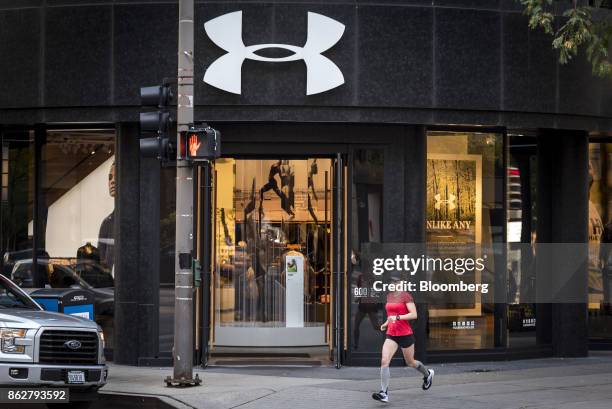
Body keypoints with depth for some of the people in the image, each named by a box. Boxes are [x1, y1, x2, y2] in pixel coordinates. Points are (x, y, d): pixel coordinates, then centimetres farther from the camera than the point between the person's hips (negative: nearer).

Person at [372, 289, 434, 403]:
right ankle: (384, 393, -16)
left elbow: (414, 315, -17)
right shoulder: (389, 296, 10)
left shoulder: (406, 296, -9)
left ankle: (428, 374, 45)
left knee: (410, 362, 14)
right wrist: (386, 323, 11)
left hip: (405, 334, -5)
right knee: (384, 361, -14)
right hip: (391, 335, 5)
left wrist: (397, 317, -25)